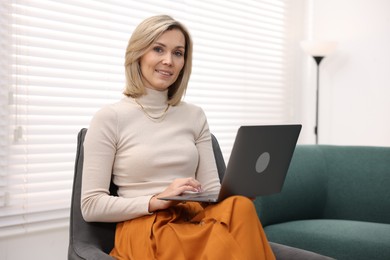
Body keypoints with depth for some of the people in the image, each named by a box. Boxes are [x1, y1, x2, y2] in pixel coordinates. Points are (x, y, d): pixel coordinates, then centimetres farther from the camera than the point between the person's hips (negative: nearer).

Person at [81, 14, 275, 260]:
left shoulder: (195, 116, 14)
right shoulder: (110, 118, 0)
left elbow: (212, 190, 11)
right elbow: (91, 205, -4)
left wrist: (238, 190, -12)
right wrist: (157, 201, -16)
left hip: (196, 218, 6)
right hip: (144, 228, -5)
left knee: (239, 207, -31)